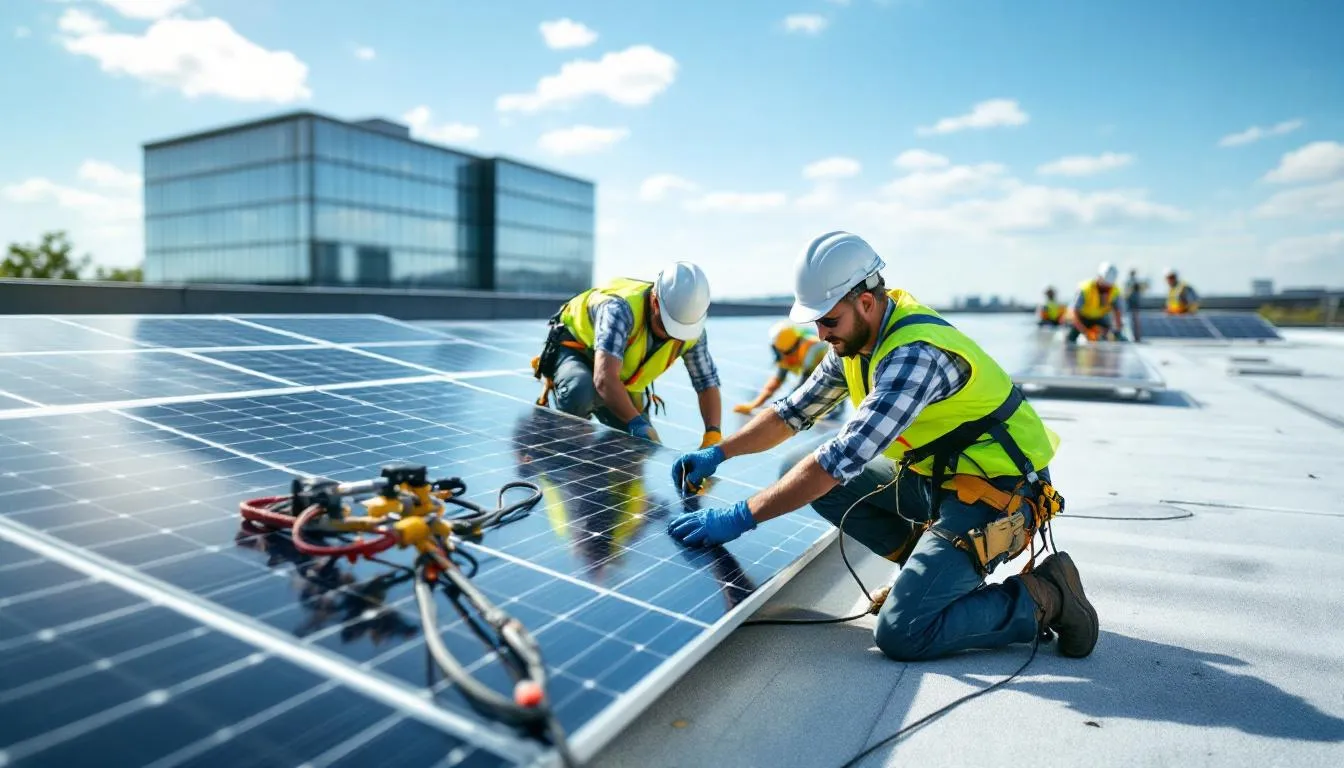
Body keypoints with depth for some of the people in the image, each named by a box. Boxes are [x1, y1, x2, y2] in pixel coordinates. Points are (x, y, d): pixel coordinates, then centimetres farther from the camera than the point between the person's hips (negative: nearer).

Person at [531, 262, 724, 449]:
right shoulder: (620, 307, -39)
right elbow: (605, 380, -51)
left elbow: (708, 384, -14)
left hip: (622, 384, 6)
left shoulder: (692, 329, -20)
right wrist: (637, 424, -58)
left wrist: (713, 435, -31)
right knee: (581, 391, -41)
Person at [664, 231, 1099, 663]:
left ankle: (1042, 598, 2)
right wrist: (718, 453, -2)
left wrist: (740, 517, -33)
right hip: (938, 474, 9)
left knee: (900, 634, -17)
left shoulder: (914, 353, -29)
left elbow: (843, 458, -35)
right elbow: (794, 411, 9)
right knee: (824, 486, 2)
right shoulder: (857, 339, 0)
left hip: (999, 492, -9)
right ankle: (931, 568, 11)